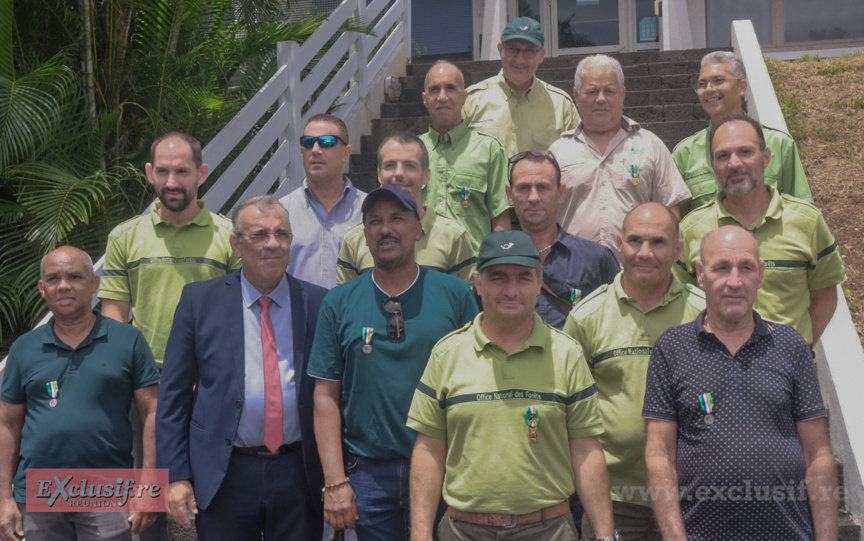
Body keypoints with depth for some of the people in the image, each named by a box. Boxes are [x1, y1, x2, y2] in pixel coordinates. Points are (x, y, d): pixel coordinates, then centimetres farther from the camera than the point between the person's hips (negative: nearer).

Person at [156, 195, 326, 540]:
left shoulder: (318, 304, 3)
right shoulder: (200, 300, 2)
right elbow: (174, 395, 2)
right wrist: (176, 475, -4)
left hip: (299, 475, 1)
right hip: (224, 476, 0)